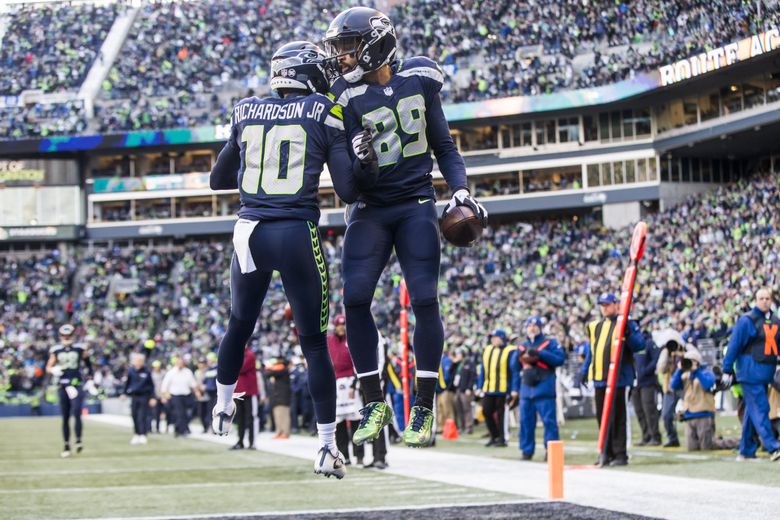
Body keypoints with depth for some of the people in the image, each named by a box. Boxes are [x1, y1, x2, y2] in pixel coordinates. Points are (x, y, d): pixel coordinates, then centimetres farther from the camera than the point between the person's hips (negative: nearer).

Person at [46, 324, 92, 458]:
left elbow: (88, 364, 14)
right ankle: (66, 445, 11)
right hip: (62, 386, 2)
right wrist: (54, 370, -13)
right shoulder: (56, 350, 6)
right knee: (65, 418, 5)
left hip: (77, 385, -2)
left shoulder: (80, 349, 2)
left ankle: (78, 441, -10)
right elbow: (48, 367, 9)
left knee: (76, 414, -17)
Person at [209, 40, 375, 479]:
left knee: (240, 326, 27)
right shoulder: (325, 116, -3)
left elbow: (219, 180, 20)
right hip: (298, 236, -3)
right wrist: (364, 163, 12)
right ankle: (327, 447, 5)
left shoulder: (247, 114, 8)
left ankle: (223, 408, 45)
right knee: (315, 344, 5)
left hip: (250, 233, 4)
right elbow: (348, 191, -5)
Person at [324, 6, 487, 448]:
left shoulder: (419, 80, 0)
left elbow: (444, 146, 11)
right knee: (355, 298, -13)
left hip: (416, 206, 0)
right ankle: (375, 403, 1)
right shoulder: (348, 98, -5)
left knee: (424, 299, -9)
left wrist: (461, 190, -3)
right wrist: (359, 160, -29)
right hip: (370, 210, 0)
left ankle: (424, 409, 1)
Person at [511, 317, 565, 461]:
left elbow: (560, 358, -10)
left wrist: (540, 354, -15)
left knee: (549, 420, -9)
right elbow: (516, 369, 23)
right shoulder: (522, 347, 20)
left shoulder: (549, 343, 5)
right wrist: (515, 388, 17)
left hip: (544, 388, -5)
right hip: (526, 390, 5)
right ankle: (527, 450, 11)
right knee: (526, 421, 4)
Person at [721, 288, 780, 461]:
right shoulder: (747, 320, -6)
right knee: (760, 409, -11)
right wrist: (727, 371, -7)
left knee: (753, 411, 12)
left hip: (766, 374, 6)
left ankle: (746, 450, 18)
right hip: (751, 372, -6)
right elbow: (734, 346, -6)